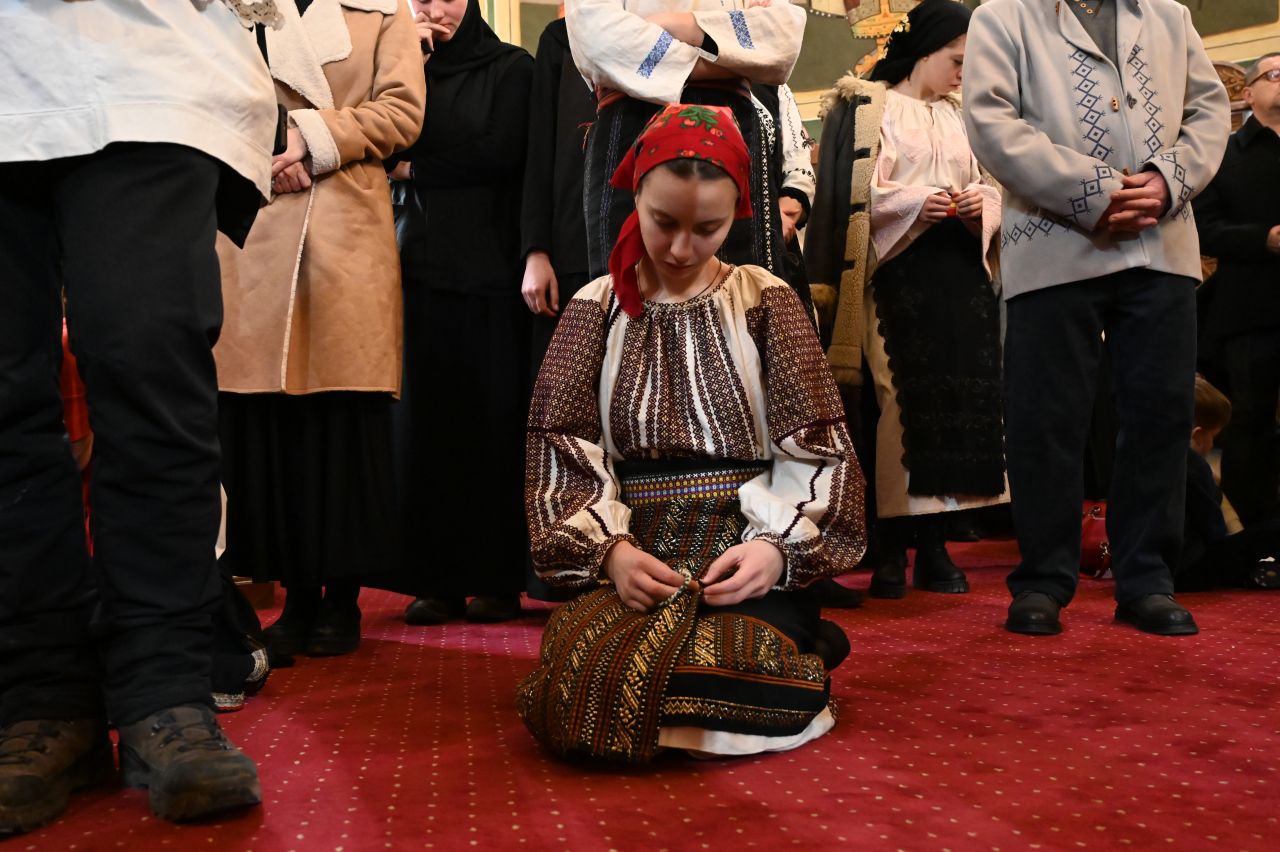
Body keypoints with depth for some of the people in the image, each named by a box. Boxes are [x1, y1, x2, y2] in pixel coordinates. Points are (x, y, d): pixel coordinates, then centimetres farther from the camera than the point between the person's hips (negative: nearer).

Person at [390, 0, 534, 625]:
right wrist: (410, 65, 2)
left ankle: (500, 578, 1)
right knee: (428, 418, -2)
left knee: (495, 416, -4)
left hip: (492, 265, -3)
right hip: (425, 265, 4)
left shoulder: (512, 68, 7)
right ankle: (437, 577, 3)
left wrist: (415, 170, 1)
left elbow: (502, 154, -7)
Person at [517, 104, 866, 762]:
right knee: (576, 684, -28)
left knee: (731, 677, -32)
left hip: (745, 553, -1)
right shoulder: (596, 309, 10)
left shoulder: (766, 302, 7)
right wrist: (610, 548, -14)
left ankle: (799, 647, 5)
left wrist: (779, 547, -16)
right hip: (633, 554, 2)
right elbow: (565, 454, 4)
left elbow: (814, 451, 2)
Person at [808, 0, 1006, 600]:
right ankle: (890, 549, -3)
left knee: (954, 400, 0)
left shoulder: (959, 117, 20)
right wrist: (916, 201, -18)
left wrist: (979, 206, -5)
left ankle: (934, 547, 6)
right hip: (898, 274, -5)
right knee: (898, 402, -9)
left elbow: (989, 187, 17)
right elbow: (855, 193, -6)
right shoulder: (866, 107, 4)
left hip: (960, 274, 5)